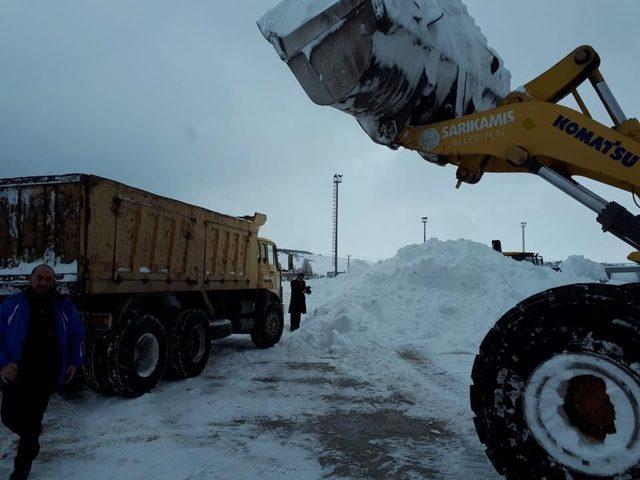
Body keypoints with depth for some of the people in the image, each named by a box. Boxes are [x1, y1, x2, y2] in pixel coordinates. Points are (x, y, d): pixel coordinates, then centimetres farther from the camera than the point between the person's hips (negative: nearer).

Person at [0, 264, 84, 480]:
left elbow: (76, 335, 15)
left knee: (32, 420, 6)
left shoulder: (64, 306, 5)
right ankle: (31, 437, 40)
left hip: (46, 375, 0)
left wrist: (74, 362, 7)